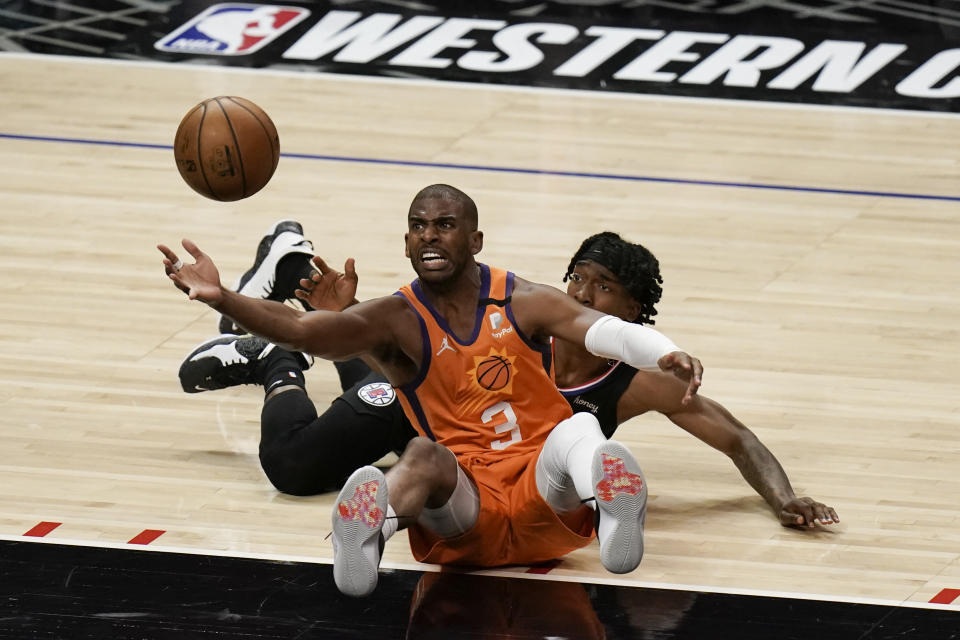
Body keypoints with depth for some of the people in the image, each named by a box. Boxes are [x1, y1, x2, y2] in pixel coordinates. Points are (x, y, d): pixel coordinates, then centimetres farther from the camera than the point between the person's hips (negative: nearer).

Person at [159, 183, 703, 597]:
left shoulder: (522, 302, 4)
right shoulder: (398, 322, 2)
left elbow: (604, 329, -13)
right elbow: (300, 330, -14)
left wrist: (664, 353, -36)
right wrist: (222, 299, -32)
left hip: (542, 495, 1)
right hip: (465, 505, -1)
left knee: (576, 430, -31)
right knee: (426, 456, -33)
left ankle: (611, 497, -64)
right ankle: (370, 526, -64)